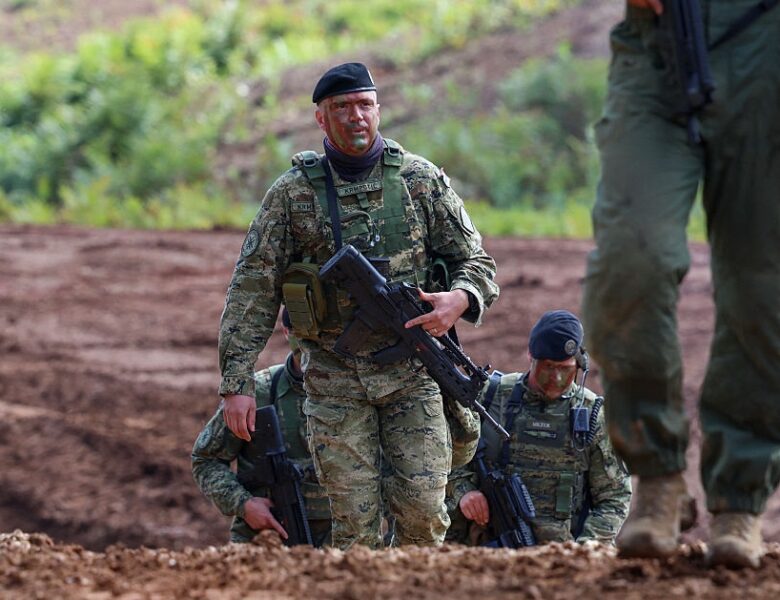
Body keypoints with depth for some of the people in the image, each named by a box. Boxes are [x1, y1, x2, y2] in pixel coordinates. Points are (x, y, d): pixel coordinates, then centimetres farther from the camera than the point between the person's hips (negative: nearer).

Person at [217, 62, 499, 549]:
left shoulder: (422, 180, 3)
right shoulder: (292, 194, 0)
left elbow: (476, 263, 8)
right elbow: (252, 289, 1)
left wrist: (460, 300, -16)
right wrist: (237, 382, -6)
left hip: (411, 373, 1)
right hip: (334, 379, 0)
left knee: (424, 510, -7)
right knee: (355, 523, -3)